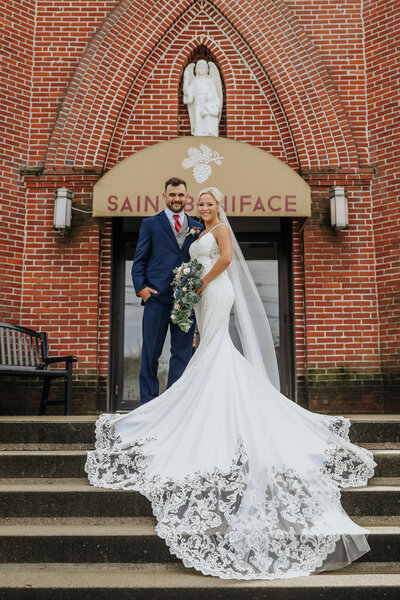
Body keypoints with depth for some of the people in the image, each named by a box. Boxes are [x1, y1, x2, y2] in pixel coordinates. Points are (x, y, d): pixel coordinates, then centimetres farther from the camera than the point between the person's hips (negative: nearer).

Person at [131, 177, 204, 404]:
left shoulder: (197, 227, 15)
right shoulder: (150, 224, 9)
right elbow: (139, 260, 6)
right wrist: (141, 287, -8)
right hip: (157, 298, -2)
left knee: (182, 353, 4)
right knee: (151, 353, 1)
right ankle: (148, 403, 10)